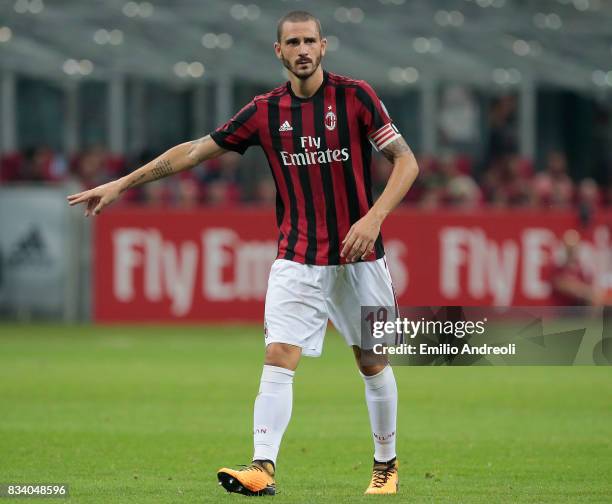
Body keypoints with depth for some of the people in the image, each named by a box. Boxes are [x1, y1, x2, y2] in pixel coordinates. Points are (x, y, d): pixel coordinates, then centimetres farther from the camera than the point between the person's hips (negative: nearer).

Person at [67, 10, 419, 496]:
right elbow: (196, 150, 7)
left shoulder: (355, 95, -6)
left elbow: (406, 161, -7)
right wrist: (122, 184, 7)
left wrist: (374, 217, -21)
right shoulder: (265, 111, 1)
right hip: (296, 260, 2)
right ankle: (263, 467, -21)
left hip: (359, 256, -1)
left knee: (373, 363, 7)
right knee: (278, 355, -14)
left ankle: (386, 465, 24)